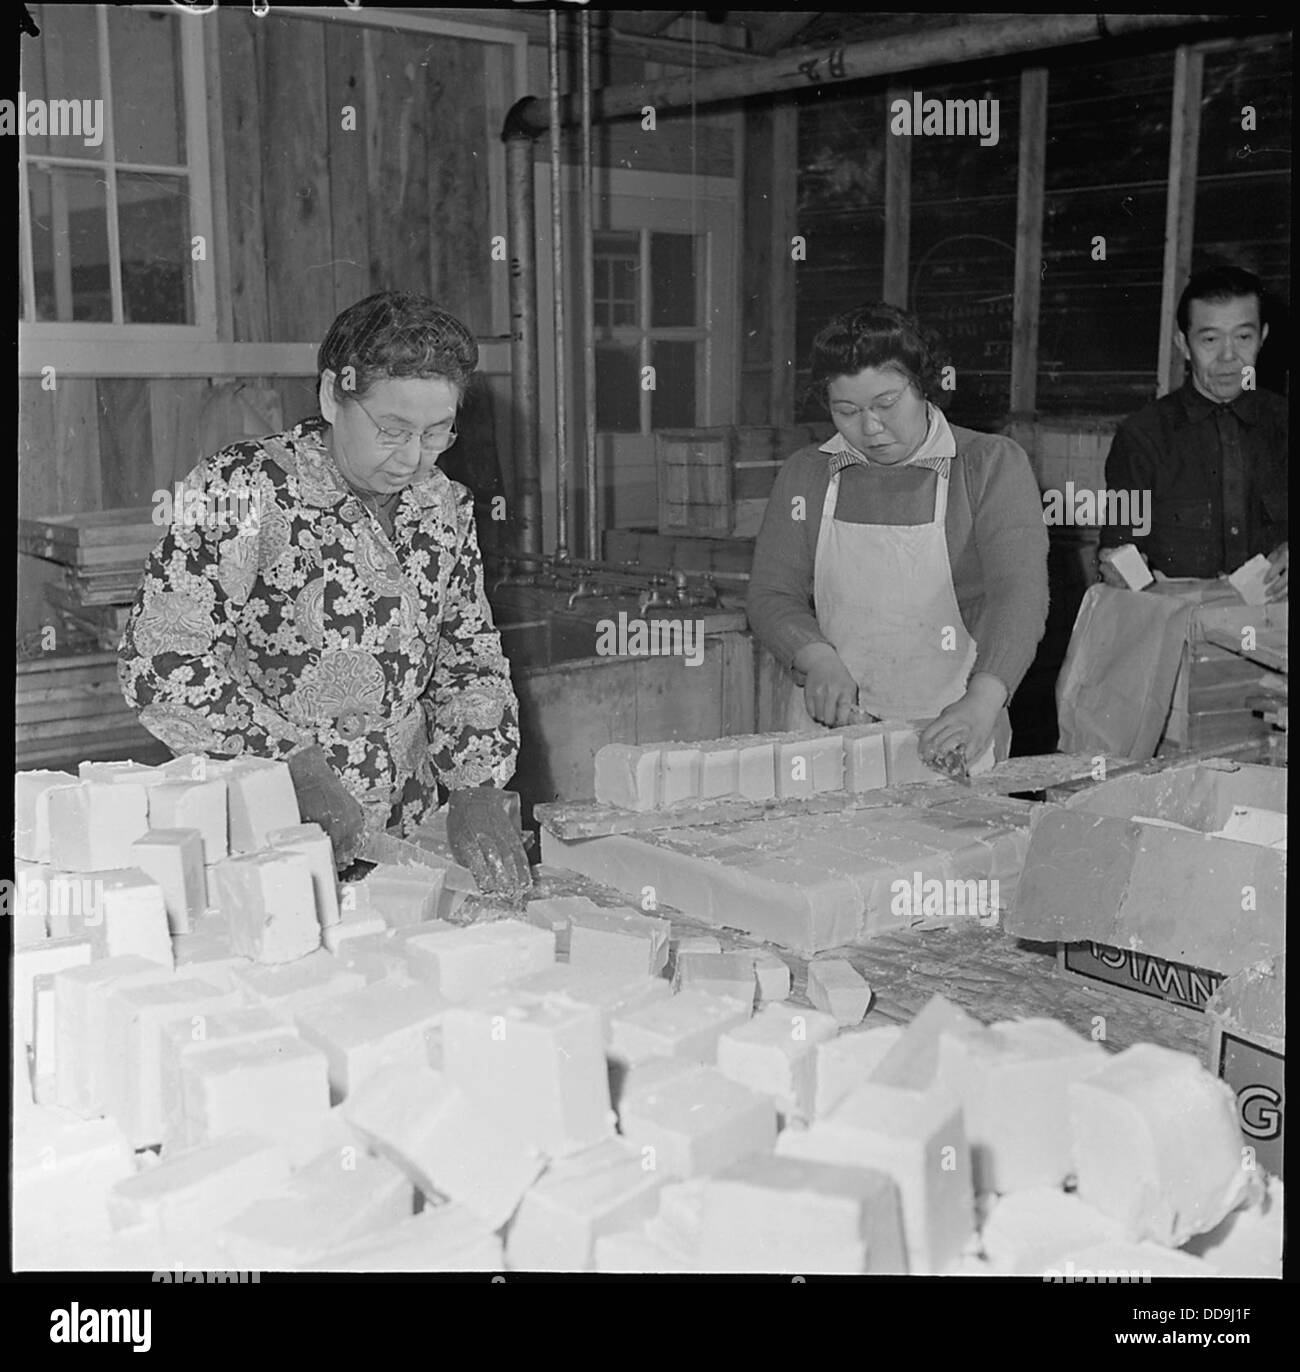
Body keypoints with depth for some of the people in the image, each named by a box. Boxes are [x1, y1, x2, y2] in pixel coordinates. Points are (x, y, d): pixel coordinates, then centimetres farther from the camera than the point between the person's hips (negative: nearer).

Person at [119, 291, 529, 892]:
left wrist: (478, 791, -2)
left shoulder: (445, 508, 8)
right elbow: (160, 662, -15)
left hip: (410, 836, 5)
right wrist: (297, 766, -20)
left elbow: (471, 661, 13)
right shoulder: (240, 489, -11)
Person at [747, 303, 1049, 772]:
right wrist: (818, 660, -13)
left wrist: (982, 702, -28)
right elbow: (772, 596, 8)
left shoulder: (992, 464, 0)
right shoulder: (803, 475, 9)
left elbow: (1019, 594, -12)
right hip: (829, 726, 2)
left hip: (951, 736, -2)